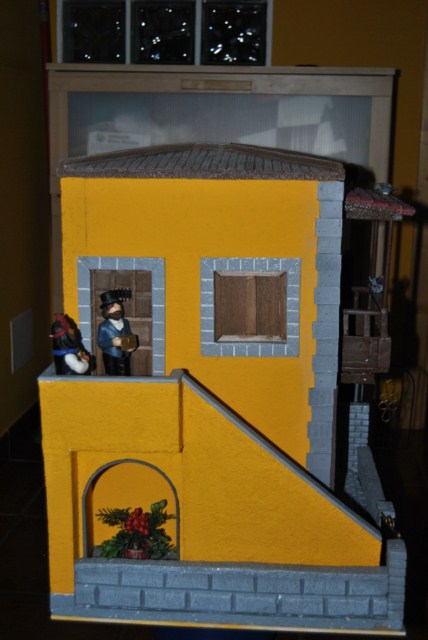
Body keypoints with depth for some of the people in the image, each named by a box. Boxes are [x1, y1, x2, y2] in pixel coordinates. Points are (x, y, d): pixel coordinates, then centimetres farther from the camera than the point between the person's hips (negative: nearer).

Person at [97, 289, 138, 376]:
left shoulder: (125, 322, 0)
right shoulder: (103, 327, -12)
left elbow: (130, 337, 10)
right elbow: (100, 343, -10)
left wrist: (132, 346, -11)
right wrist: (112, 342, -26)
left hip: (125, 357, 4)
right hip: (111, 359, -4)